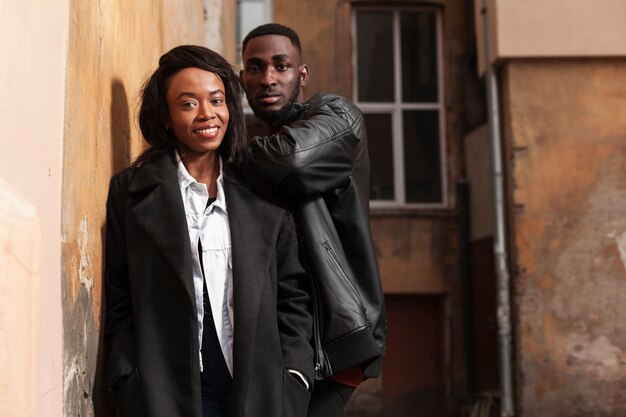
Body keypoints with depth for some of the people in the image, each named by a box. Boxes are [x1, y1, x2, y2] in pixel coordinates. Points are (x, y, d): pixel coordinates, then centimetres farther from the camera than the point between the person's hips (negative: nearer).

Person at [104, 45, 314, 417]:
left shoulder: (265, 194, 10)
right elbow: (119, 304, 2)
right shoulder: (131, 190, 5)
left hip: (258, 387, 2)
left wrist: (294, 379, 1)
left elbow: (294, 297, 11)